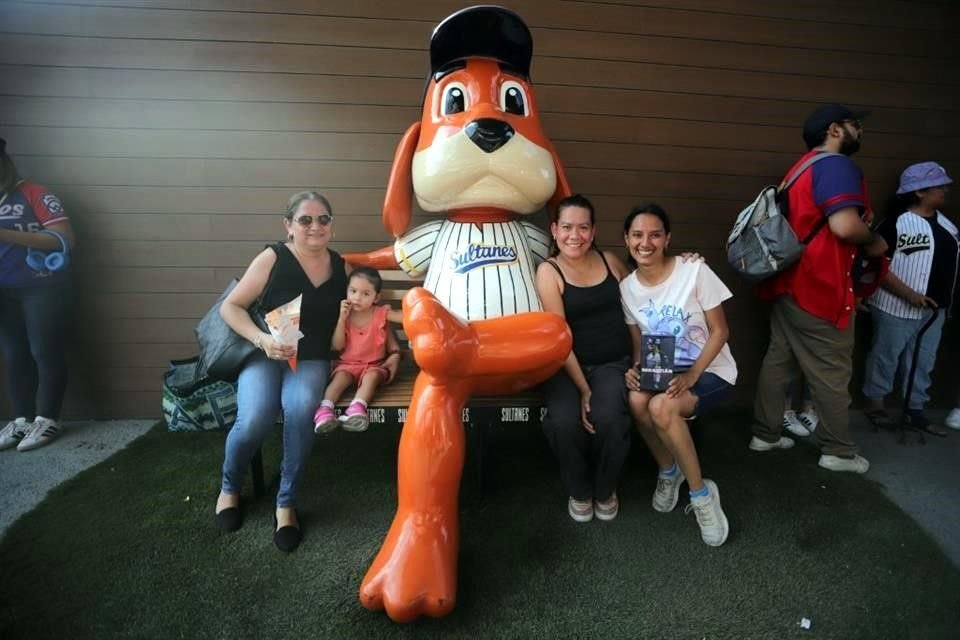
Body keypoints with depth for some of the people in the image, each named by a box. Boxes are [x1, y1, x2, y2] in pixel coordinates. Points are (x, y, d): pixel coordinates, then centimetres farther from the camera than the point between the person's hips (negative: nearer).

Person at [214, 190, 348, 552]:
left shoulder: (341, 267, 6)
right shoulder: (273, 258, -5)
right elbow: (230, 307, -3)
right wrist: (262, 340, -18)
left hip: (311, 359, 2)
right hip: (265, 355, -1)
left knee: (300, 409, -32)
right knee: (254, 418, -28)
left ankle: (286, 502, -10)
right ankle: (229, 487, 9)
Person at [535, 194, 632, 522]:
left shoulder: (610, 260, 7)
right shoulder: (548, 270, -5)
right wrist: (582, 388, -17)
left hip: (612, 363, 2)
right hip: (566, 366, -2)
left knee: (609, 418, -27)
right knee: (563, 422, -30)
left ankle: (605, 490, 7)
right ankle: (579, 491, 5)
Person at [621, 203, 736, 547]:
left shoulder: (694, 271, -15)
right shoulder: (627, 287, -2)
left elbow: (719, 332, -11)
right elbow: (638, 343, 5)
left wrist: (692, 375, -23)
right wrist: (635, 370, -17)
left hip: (710, 370, -4)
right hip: (661, 370, 4)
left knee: (661, 407, -32)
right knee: (637, 400, -29)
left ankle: (702, 492, -9)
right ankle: (668, 470, 0)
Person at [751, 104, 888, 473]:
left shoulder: (804, 167, 17)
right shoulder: (837, 166, -14)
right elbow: (845, 225, -27)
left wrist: (861, 243, 20)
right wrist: (875, 242, -7)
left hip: (790, 284, 9)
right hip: (819, 290, -9)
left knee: (778, 362, 13)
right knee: (831, 374, 3)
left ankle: (765, 435, 22)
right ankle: (838, 452, 17)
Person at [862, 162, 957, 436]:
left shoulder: (945, 224, 9)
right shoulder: (896, 224, -14)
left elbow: (949, 262, 18)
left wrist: (947, 302, 10)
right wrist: (909, 295, -21)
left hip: (934, 310, 7)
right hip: (897, 308, -7)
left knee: (923, 361, 14)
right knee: (886, 356, 6)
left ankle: (915, 411, 25)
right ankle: (874, 403, 22)